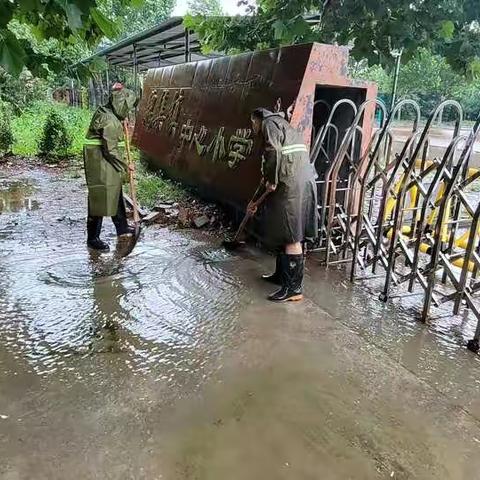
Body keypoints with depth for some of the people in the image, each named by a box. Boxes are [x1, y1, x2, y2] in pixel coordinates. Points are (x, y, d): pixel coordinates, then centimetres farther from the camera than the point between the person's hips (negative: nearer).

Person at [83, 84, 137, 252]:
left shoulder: (105, 112, 10)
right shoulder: (110, 121, -21)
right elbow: (111, 151, -21)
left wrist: (122, 126, 13)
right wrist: (125, 165, -9)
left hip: (107, 164, 10)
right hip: (100, 164, -10)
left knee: (115, 195, 19)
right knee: (100, 199, -5)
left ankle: (122, 228, 34)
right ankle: (93, 238, 4)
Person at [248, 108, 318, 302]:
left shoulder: (269, 124, 2)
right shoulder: (281, 126, 31)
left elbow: (274, 152, -20)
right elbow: (269, 170, 33)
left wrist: (272, 181, -11)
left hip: (292, 185, -10)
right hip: (302, 182, 10)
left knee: (291, 237, -8)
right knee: (284, 233, 18)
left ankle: (294, 288, -3)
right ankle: (281, 274, 31)